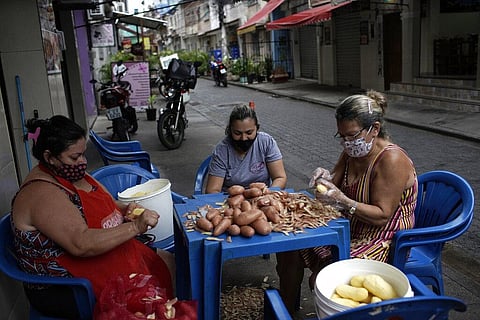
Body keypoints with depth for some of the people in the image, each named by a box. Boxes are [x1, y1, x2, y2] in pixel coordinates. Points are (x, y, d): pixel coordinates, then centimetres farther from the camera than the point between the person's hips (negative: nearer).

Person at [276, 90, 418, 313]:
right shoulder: (352, 152, 3)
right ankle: (285, 312, 13)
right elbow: (337, 185, 12)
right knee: (289, 249, -1)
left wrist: (342, 201, -34)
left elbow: (382, 216, -24)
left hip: (384, 240, -8)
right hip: (350, 228, 9)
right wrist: (326, 179, -11)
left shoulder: (392, 160, -22)